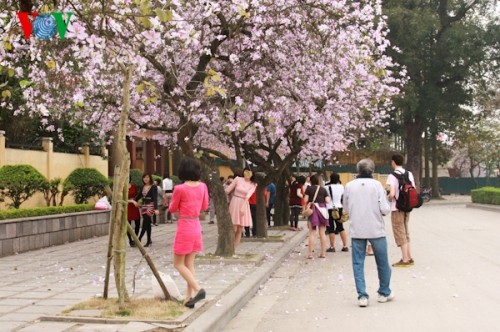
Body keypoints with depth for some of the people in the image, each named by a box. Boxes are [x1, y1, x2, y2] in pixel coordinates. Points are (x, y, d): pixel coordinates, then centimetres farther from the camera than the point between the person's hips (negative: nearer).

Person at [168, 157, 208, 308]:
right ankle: (189, 298, 11)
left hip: (184, 227, -6)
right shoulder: (202, 187, 0)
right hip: (196, 226, 6)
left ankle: (198, 289, -10)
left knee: (178, 264, 5)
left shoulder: (180, 189, -17)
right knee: (189, 263, 12)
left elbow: (172, 209, -3)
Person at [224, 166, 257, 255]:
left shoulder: (253, 184, 3)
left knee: (240, 230, 4)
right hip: (234, 204, -3)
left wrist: (242, 207, -23)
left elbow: (248, 196, -12)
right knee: (233, 229, -7)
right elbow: (227, 190, 0)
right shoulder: (238, 179, -1)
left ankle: (234, 250, 11)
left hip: (244, 205, 3)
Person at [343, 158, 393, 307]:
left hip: (356, 231, 1)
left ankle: (362, 295, 0)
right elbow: (385, 209, -12)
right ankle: (384, 292, 25)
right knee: (382, 263, 15)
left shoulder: (349, 186, -1)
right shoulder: (376, 185, -8)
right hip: (376, 230, -1)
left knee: (358, 264, 7)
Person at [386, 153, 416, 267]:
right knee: (406, 232, 17)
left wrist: (388, 198, -1)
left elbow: (392, 194, -22)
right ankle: (409, 258, 20)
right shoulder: (409, 174, 6)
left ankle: (405, 260, 2)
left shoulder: (392, 176, -15)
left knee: (400, 233, 1)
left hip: (397, 208, -7)